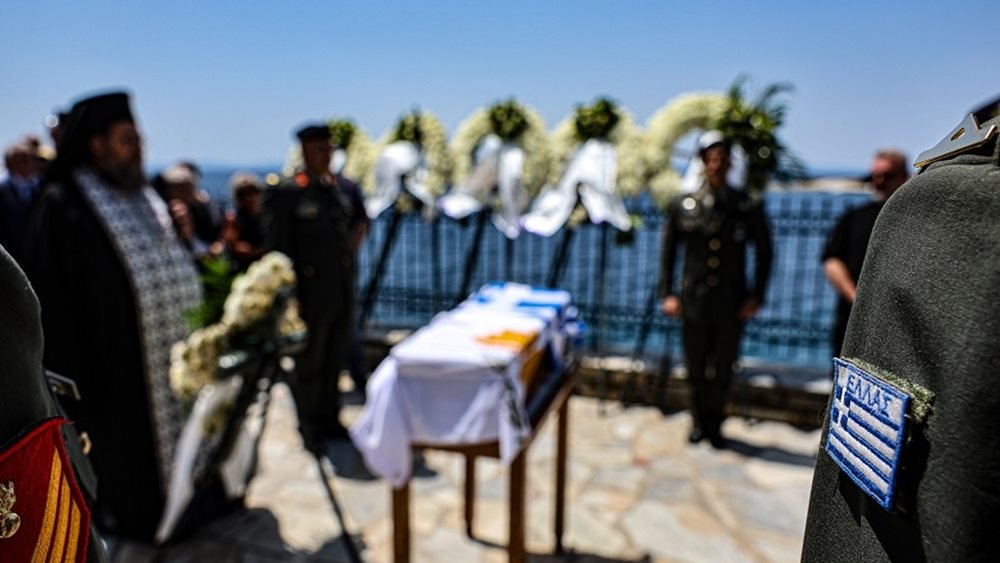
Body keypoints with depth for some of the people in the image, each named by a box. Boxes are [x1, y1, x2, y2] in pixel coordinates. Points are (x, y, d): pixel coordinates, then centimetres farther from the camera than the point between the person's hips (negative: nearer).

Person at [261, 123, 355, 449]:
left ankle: (330, 419, 33)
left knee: (334, 361, 17)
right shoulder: (286, 193, -10)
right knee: (308, 365, 9)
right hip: (311, 297, -5)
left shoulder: (339, 188, 8)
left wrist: (350, 284, 15)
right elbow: (276, 248, -11)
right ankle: (309, 427, 27)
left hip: (343, 295, 6)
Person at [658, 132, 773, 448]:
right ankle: (700, 422, 31)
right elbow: (668, 252, 6)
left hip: (732, 306, 0)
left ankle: (714, 424, 30)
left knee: (724, 371, 10)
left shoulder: (748, 208, 0)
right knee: (696, 369, 10)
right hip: (694, 303, 0)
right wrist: (667, 294, 0)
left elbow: (764, 253, 8)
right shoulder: (682, 206, 1)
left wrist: (757, 297, 1)